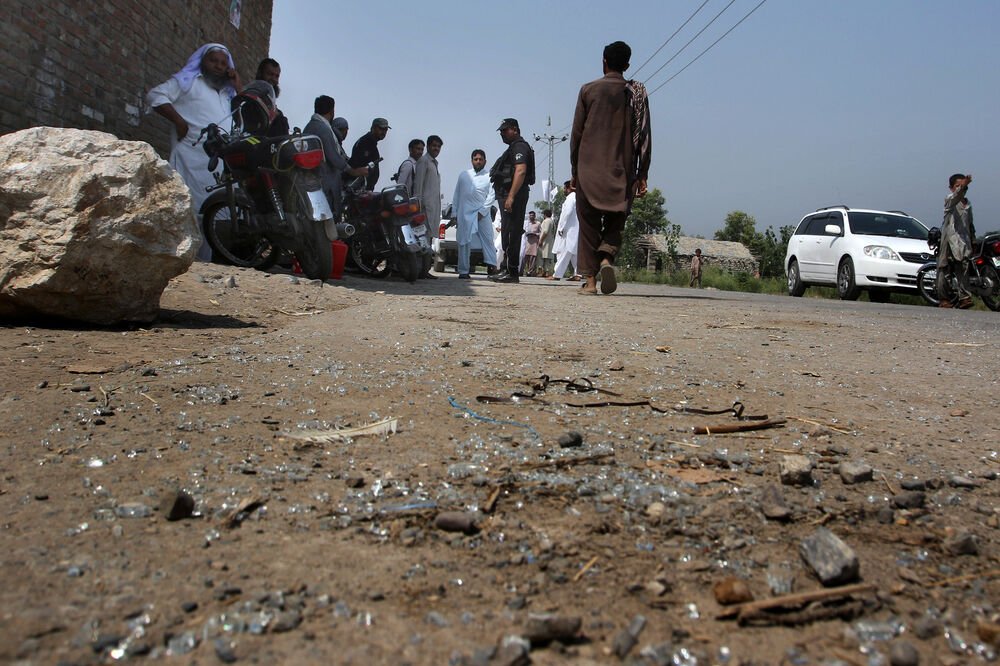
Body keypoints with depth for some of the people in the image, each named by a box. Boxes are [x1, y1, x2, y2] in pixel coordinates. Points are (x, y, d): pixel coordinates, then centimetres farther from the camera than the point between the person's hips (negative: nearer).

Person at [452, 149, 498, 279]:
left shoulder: (489, 176, 8)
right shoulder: (463, 175, 17)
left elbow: (491, 196, 0)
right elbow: (456, 195, 18)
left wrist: (482, 212, -9)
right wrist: (455, 213, 11)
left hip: (482, 214, -2)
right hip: (464, 214, 2)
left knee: (488, 240, -7)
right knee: (464, 242, 0)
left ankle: (491, 266, -5)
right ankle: (463, 271, 5)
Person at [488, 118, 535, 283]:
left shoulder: (519, 147, -7)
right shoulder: (513, 148, 26)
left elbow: (520, 171, -20)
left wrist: (511, 196, -27)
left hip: (514, 196, -11)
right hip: (508, 196, 11)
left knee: (511, 234, -13)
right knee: (507, 234, 10)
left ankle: (510, 272, -13)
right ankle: (506, 270, 14)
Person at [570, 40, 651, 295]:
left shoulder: (589, 90, 4)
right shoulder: (636, 93, 7)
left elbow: (576, 133, 3)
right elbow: (644, 137, 4)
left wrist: (575, 169, 10)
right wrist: (642, 175, 6)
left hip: (590, 167, -1)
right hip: (622, 171, 1)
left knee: (589, 224, 4)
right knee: (615, 222, 11)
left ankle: (590, 280, -1)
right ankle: (607, 259, -17)